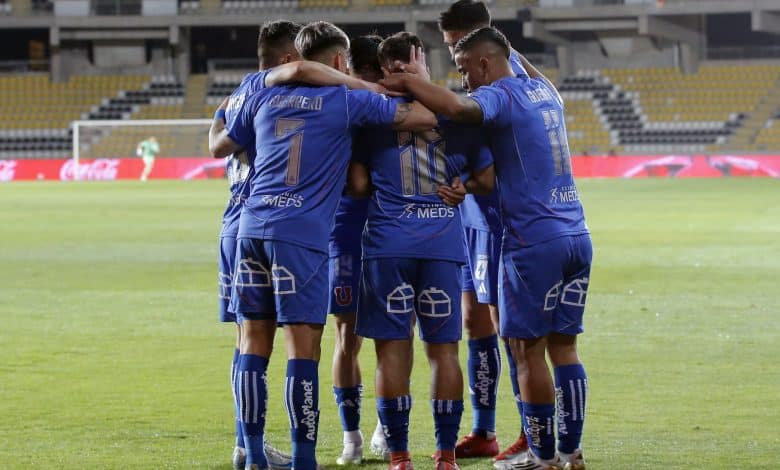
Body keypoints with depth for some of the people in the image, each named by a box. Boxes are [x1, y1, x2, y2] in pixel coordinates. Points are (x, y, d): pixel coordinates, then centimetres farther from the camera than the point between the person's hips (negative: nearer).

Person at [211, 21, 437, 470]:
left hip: (252, 227, 5)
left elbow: (220, 148, 29)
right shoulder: (346, 101, 2)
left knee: (255, 345, 9)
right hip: (302, 235, -5)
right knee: (303, 350, -4)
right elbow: (426, 117, 0)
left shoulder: (265, 97, 16)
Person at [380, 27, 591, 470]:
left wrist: (408, 82, -20)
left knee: (529, 350, 0)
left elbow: (458, 108, -32)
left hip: (533, 241, -8)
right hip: (577, 236, 8)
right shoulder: (545, 90, 14)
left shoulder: (500, 96, -11)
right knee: (564, 346, 11)